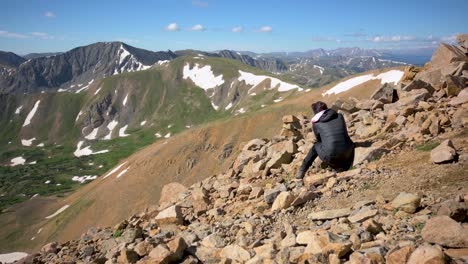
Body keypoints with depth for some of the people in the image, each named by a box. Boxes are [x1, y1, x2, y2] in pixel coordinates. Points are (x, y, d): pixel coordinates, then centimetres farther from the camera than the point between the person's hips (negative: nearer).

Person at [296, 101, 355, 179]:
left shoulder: (316, 123, 7)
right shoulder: (340, 116, 13)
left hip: (330, 157, -2)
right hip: (346, 154, 2)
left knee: (316, 146, 28)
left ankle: (302, 171, 25)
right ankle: (345, 166, 18)